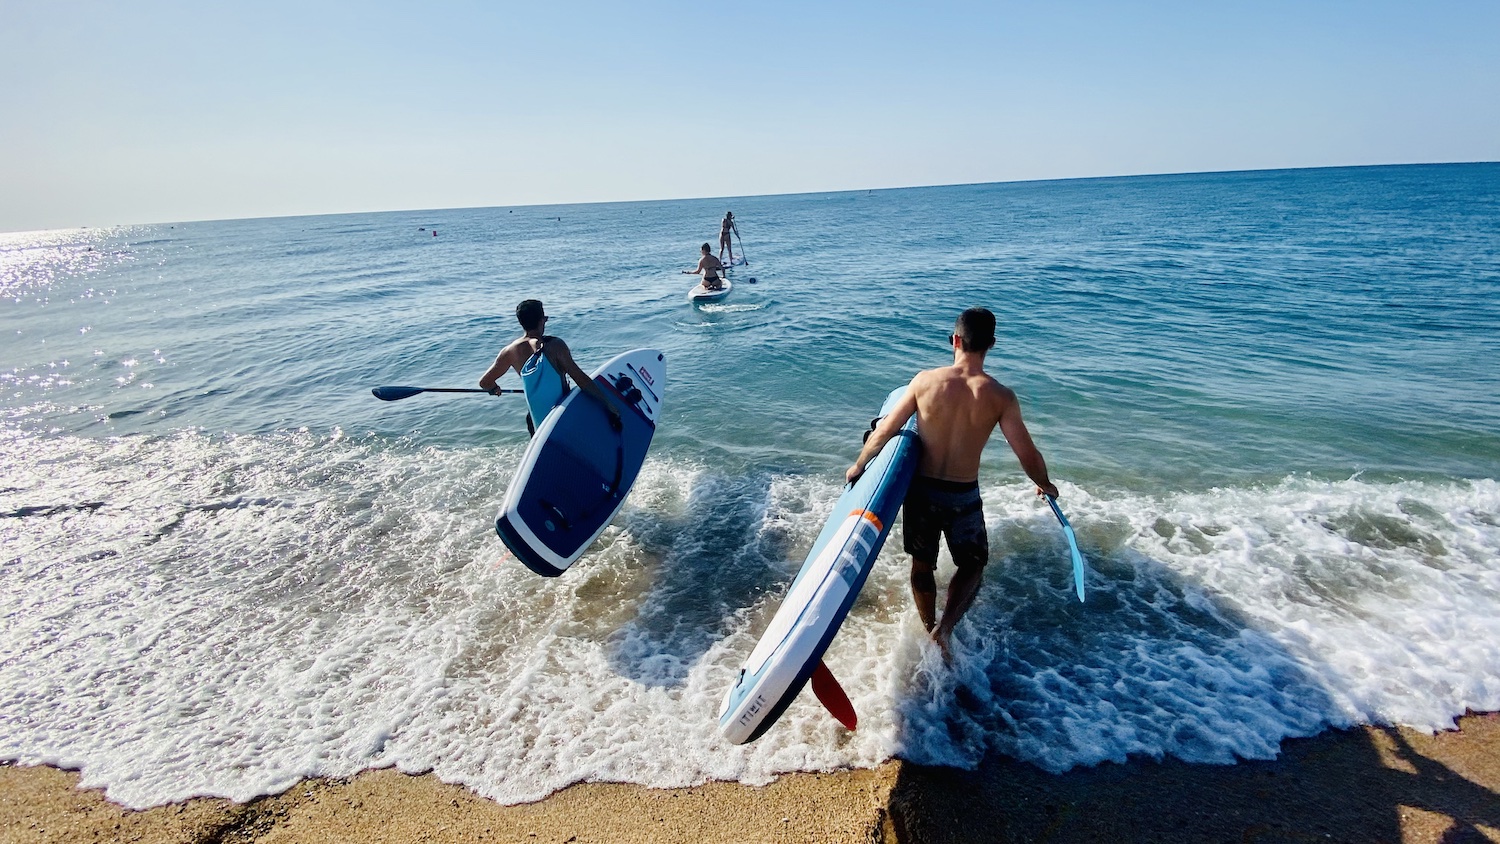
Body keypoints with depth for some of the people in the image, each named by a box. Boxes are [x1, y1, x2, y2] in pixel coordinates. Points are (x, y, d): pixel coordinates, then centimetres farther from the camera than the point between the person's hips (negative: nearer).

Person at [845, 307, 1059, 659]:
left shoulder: (925, 380, -11)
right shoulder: (1000, 396, -13)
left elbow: (884, 431, -6)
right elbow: (1027, 454, -8)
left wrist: (858, 465, 10)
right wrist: (1045, 485, 13)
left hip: (921, 489, 1)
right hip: (964, 496, -1)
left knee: (922, 565, 21)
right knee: (972, 566, 21)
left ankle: (930, 634, 31)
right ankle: (946, 627, 1)